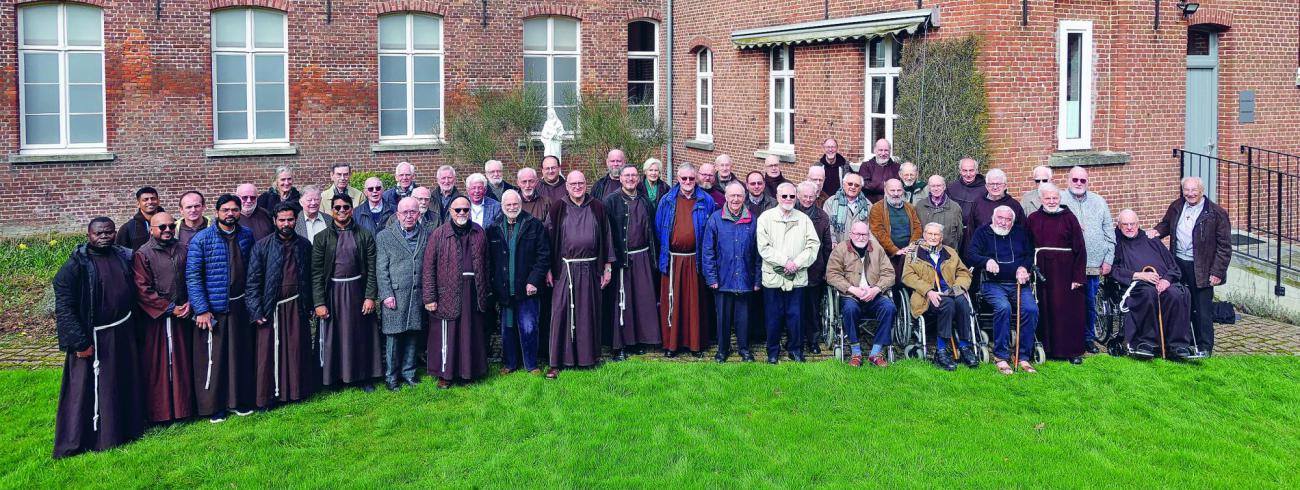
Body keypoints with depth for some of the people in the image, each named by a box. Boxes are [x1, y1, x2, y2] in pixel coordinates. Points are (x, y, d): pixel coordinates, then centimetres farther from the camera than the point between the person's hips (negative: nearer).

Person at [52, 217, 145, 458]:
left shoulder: (123, 256, 4)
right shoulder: (75, 266, -14)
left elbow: (132, 291, 19)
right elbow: (64, 307, -16)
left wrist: (131, 324, 15)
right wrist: (79, 342, -20)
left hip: (124, 334, 6)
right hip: (94, 339, -6)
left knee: (125, 382, 16)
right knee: (89, 389, 1)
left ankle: (126, 427, 32)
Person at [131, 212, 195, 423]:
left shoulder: (183, 251, 9)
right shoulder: (142, 255, -6)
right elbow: (143, 290, -12)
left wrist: (189, 304, -2)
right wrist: (170, 308, -13)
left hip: (181, 317, 4)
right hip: (155, 319, -4)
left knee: (181, 364, 9)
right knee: (157, 365, 2)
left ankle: (183, 407, 18)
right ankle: (160, 412, 10)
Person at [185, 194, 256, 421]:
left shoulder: (246, 235, 6)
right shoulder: (202, 239, -8)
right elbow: (192, 276, -10)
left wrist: (252, 299, 11)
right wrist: (201, 310, -14)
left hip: (239, 305, 4)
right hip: (212, 308, -4)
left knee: (240, 354, 10)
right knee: (212, 357, 2)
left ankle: (239, 399, 23)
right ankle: (212, 406, 13)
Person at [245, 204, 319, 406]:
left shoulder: (304, 245, 6)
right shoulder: (262, 246, -2)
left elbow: (310, 277, 11)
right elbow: (253, 281, -3)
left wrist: (309, 305, 8)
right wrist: (256, 311, -8)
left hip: (297, 306, 2)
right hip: (271, 308, -2)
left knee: (297, 350, 6)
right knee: (269, 353, 1)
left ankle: (296, 390, 19)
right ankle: (266, 398, 11)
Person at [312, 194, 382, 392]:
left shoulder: (365, 236, 2)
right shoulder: (322, 238, 0)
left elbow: (371, 269, 0)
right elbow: (316, 273, -2)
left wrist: (370, 296, -7)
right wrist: (319, 302, -9)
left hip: (357, 290, 1)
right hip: (332, 292, 0)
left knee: (361, 334, 7)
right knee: (333, 336, 5)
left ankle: (363, 376, 18)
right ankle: (334, 377, 17)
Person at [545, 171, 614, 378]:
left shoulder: (597, 208, 6)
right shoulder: (558, 209, 2)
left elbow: (606, 237, 9)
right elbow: (549, 239, 2)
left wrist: (607, 267, 5)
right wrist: (548, 269, -2)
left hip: (590, 269, 1)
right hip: (564, 270, -1)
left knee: (588, 312, 7)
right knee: (561, 312, -2)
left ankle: (588, 355, 20)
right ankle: (556, 361, 3)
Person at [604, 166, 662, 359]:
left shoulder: (645, 202, 11)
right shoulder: (611, 201, -3)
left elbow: (652, 230, 15)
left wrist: (653, 256, 10)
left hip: (642, 257, 4)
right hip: (620, 257, -4)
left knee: (643, 299, 6)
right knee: (621, 300, -1)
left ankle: (640, 339, 19)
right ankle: (619, 345, 5)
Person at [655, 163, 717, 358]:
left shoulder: (706, 201, 3)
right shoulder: (667, 201, 5)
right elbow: (659, 229, 9)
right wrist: (663, 255, 5)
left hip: (695, 260, 0)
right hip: (672, 260, 1)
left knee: (695, 302, 5)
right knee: (671, 302, 3)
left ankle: (695, 343, 14)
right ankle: (671, 343, 11)